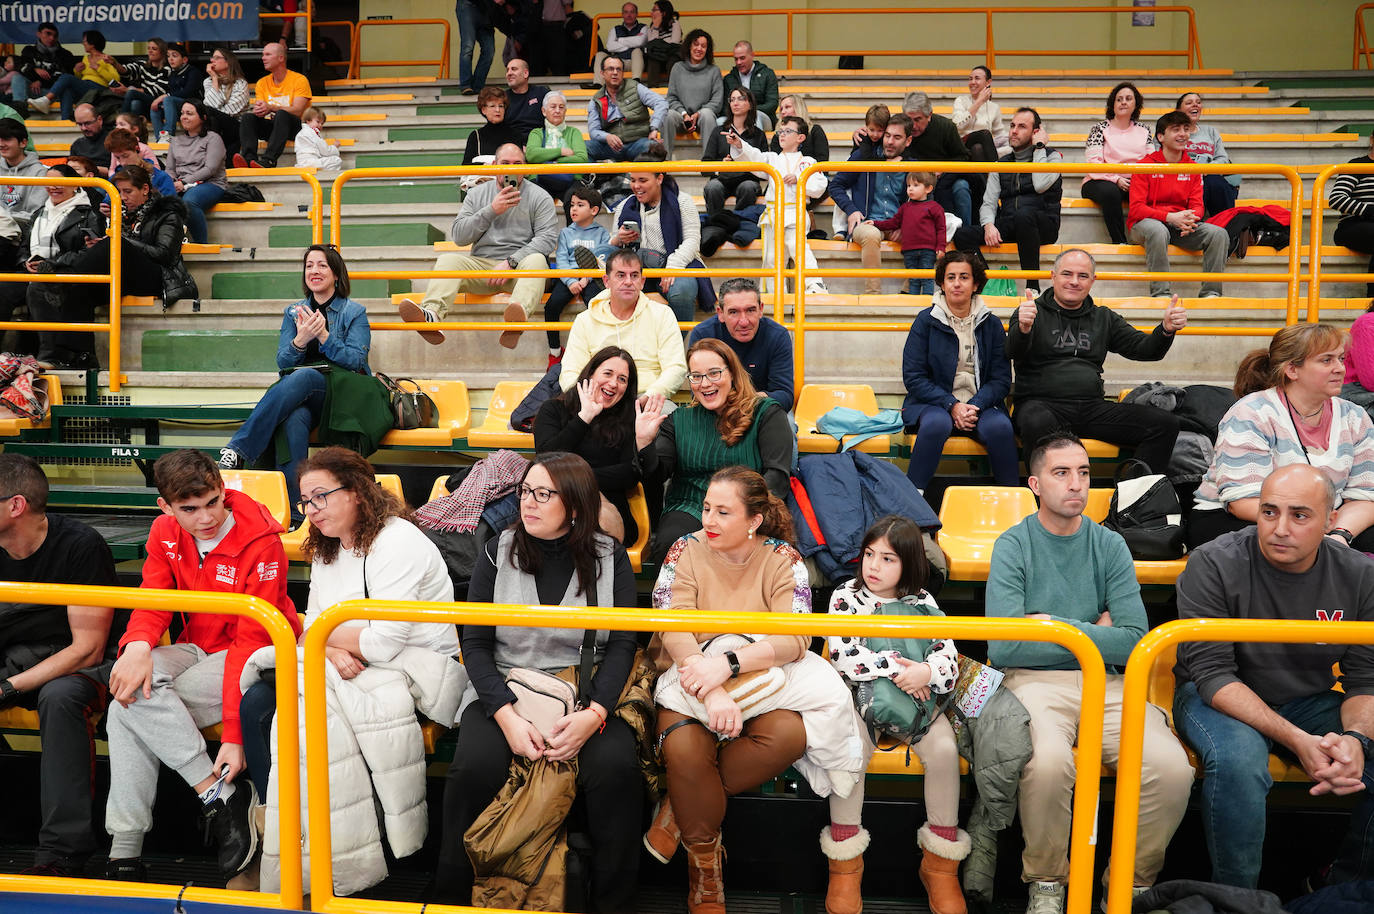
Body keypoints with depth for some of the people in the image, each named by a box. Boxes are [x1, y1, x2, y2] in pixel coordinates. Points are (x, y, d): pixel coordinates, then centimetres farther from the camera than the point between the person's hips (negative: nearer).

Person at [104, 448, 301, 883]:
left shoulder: (259, 543, -19)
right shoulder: (165, 533, 1)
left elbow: (252, 640, -22)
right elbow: (152, 600, -3)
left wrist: (234, 734, -28)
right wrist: (137, 646, -30)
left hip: (253, 657, -6)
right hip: (196, 647, 6)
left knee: (136, 702, -24)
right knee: (129, 689, -24)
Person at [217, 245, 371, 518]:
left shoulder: (354, 313, 9)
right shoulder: (294, 312, 20)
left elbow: (356, 361, -4)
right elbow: (282, 363, 9)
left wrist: (323, 335, -19)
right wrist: (301, 340, -13)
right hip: (298, 396, 2)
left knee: (302, 377, -36)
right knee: (294, 420, -36)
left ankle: (238, 449, -41)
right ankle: (293, 508, -42)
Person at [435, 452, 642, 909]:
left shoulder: (610, 558, 3)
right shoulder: (498, 551, 4)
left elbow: (622, 646, -1)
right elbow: (475, 643, 0)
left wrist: (594, 714, -19)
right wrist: (506, 715, -15)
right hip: (503, 692, 1)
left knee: (615, 768, -29)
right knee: (475, 766, -29)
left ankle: (614, 901, -8)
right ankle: (452, 895, -7)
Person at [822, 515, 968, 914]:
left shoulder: (923, 603, 3)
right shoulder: (846, 597, -2)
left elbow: (949, 663, -4)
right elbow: (843, 655, -16)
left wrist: (927, 672, -27)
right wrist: (896, 667, -21)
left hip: (916, 701, 2)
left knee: (944, 749, -24)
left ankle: (940, 863, -8)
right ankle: (844, 862, -15)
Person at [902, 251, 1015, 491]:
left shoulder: (991, 324, 8)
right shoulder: (926, 321, 3)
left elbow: (1001, 379, 6)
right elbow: (913, 377, -2)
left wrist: (975, 406, -14)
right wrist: (952, 405, -14)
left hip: (980, 405, 2)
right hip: (933, 403, -2)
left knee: (1000, 426, -31)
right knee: (937, 423, -36)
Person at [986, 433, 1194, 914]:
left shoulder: (1110, 545, 8)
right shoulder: (1013, 545, -1)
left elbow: (1133, 641, -2)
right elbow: (1002, 649, -11)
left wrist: (1054, 625, -6)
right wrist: (1091, 635, -3)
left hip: (1105, 681, 3)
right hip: (1035, 680, -3)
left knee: (1172, 768, -24)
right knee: (1048, 761, -35)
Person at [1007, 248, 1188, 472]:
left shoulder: (1104, 318, 23)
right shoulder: (1035, 312, 9)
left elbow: (1144, 349, 16)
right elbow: (1014, 353, -10)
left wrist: (1166, 329, -6)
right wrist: (1023, 329, -34)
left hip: (1092, 408, 5)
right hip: (1041, 403, -4)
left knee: (1165, 424, -13)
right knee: (1038, 423, -41)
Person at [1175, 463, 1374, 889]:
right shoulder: (1213, 565, -17)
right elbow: (1212, 674, -20)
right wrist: (1296, 740, -30)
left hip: (1310, 701, 4)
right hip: (1220, 698, -4)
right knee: (1237, 760, -36)